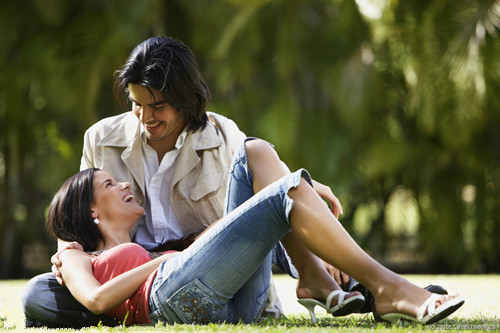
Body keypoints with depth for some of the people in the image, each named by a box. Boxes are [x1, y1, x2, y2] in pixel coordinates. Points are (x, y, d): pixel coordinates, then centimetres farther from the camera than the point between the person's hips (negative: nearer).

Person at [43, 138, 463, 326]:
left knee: (255, 152, 0)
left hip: (239, 305, 7)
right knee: (290, 192, -19)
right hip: (176, 296, -7)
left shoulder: (141, 253, 46)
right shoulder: (78, 259, 27)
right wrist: (165, 259, 6)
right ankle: (387, 288, -26)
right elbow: (97, 299, 3)